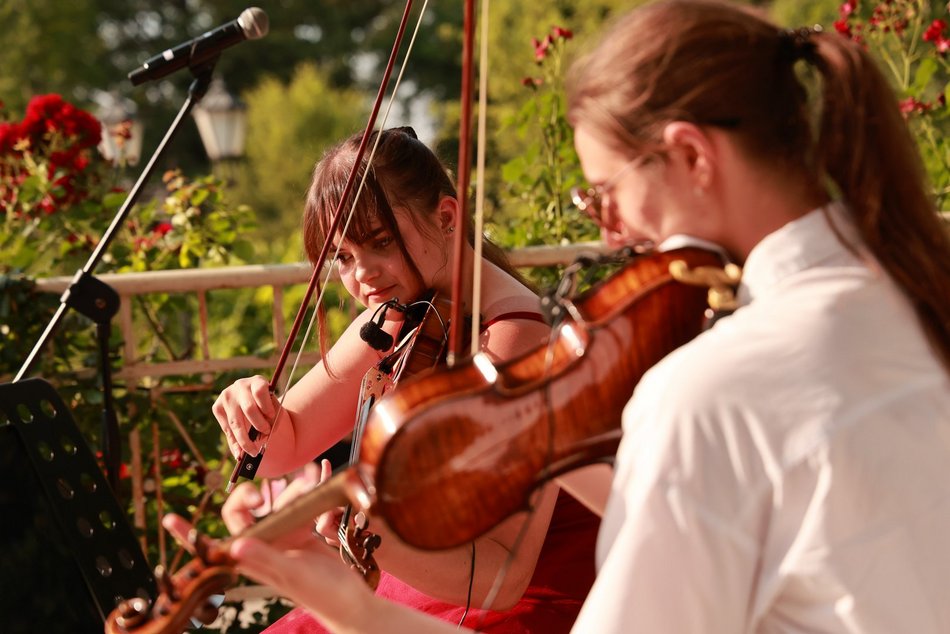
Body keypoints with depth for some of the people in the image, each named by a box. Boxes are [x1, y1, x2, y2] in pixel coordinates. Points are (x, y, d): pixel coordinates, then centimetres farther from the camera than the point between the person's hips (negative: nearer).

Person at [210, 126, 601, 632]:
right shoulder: (397, 321, 3)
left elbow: (501, 577, -30)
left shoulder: (512, 340, -22)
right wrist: (256, 415, -12)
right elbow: (287, 445, 10)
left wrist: (361, 532, -44)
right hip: (418, 590, 8)